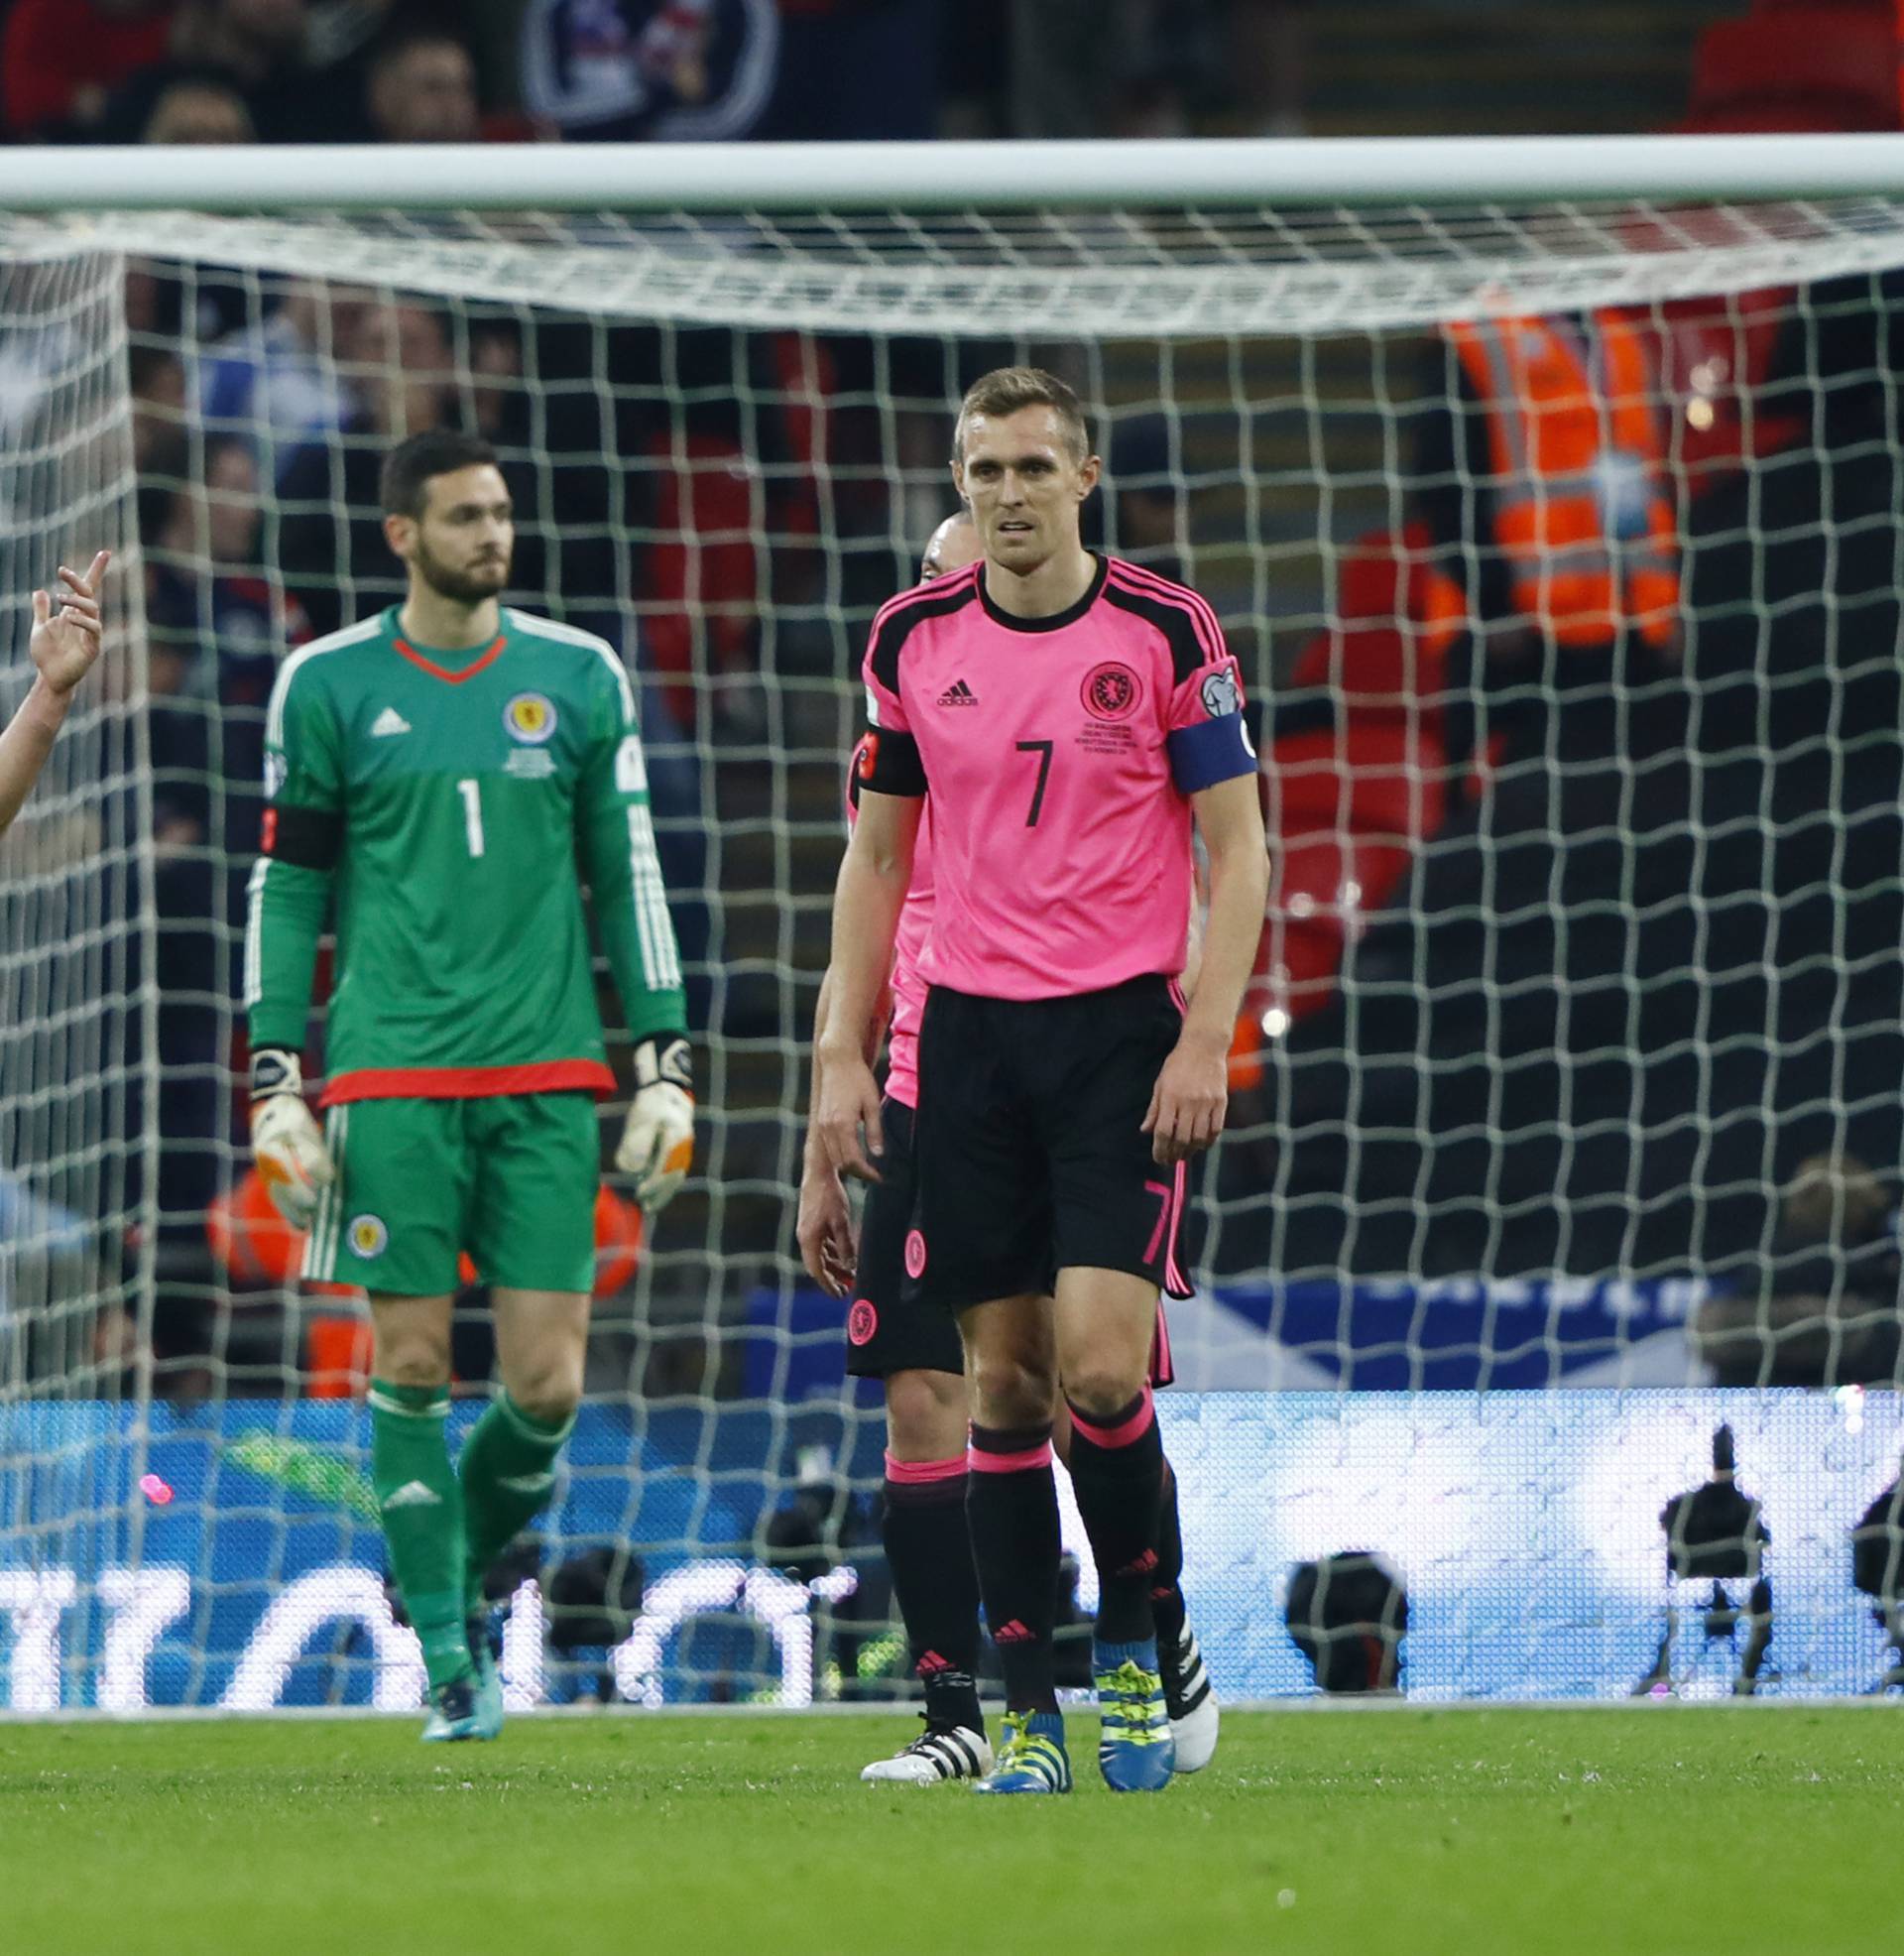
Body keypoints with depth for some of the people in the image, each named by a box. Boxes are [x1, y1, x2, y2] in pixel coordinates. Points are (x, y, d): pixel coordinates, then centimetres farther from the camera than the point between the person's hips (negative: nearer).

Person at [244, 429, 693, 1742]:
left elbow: (630, 878, 12)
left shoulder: (579, 678, 8)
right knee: (413, 1363, -3)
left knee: (548, 1382, -4)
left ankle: (462, 1573, 23)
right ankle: (446, 1655, 7)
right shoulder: (330, 686, 3)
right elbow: (288, 892, 7)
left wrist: (666, 1068, 6)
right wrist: (277, 1089, 1)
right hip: (393, 1077, -1)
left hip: (547, 1076, 1)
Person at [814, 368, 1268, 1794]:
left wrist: (1205, 1043, -11)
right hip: (969, 1033, 3)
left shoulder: (1167, 634, -2)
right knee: (1004, 1380, 2)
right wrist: (843, 1055, 7)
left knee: (1100, 1363, -14)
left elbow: (1238, 849, -1)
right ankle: (1030, 1713, 6)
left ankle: (1135, 1645, 7)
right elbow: (876, 856, 14)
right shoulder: (915, 642, 7)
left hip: (1122, 1032, -3)